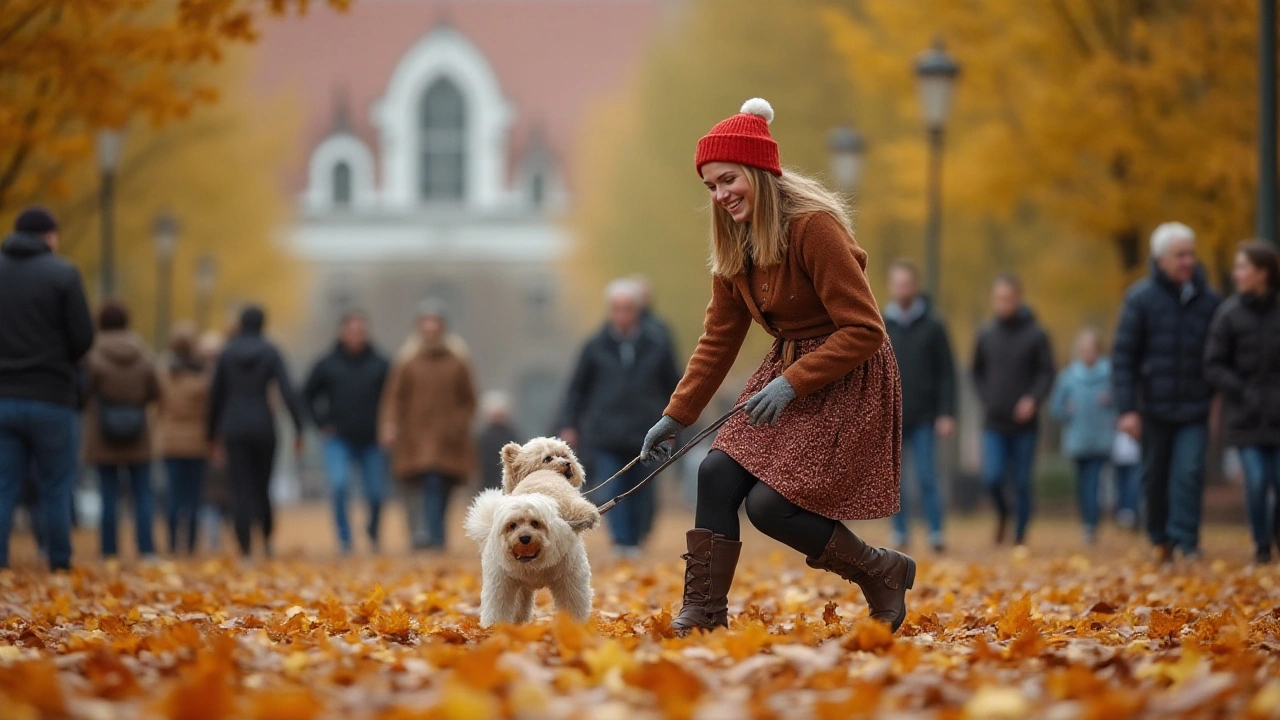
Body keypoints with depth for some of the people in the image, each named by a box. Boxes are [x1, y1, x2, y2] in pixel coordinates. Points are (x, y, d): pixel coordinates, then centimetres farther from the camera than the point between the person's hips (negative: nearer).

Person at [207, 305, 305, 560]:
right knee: (262, 486, 16)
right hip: (263, 425, 0)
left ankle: (246, 549, -8)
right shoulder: (270, 353, -1)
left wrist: (214, 435, 15)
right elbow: (288, 392, -10)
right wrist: (298, 429, -8)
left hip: (234, 427, 0)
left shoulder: (227, 354, 3)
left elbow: (216, 396, 7)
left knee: (240, 490, -1)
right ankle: (267, 538, 19)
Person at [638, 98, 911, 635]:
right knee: (718, 472, -9)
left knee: (770, 505, -14)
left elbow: (863, 330, -21)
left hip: (848, 380, -8)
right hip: (788, 372, 8)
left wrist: (792, 384, -25)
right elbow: (718, 339, 11)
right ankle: (703, 613, -2)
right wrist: (676, 416, 6)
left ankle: (885, 574, 5)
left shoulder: (813, 227, -21)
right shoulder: (735, 247, 5)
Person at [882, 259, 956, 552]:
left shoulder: (932, 327, 3)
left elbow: (947, 373, 2)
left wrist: (947, 414, -6)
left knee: (927, 478, -5)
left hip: (923, 418, -2)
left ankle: (936, 533, -2)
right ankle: (900, 531, 9)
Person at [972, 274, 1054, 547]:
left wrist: (1033, 399, -17)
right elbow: (977, 372, 17)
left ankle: (1021, 533, 15)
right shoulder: (985, 334, 6)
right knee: (992, 477, -9)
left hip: (1024, 423, -2)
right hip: (994, 424, 2)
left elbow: (1047, 373, -1)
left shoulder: (1035, 335, -2)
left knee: (1022, 482, 3)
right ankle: (1002, 513, 21)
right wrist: (987, 399, 4)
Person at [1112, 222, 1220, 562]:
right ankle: (1161, 541, 24)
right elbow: (1122, 356, -5)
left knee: (1189, 473, -13)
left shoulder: (1208, 300, 1)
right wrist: (1127, 409, -11)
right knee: (1156, 478, 9)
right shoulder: (1142, 298, -5)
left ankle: (1186, 541, -9)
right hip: (1154, 407, 0)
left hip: (1194, 408, 0)